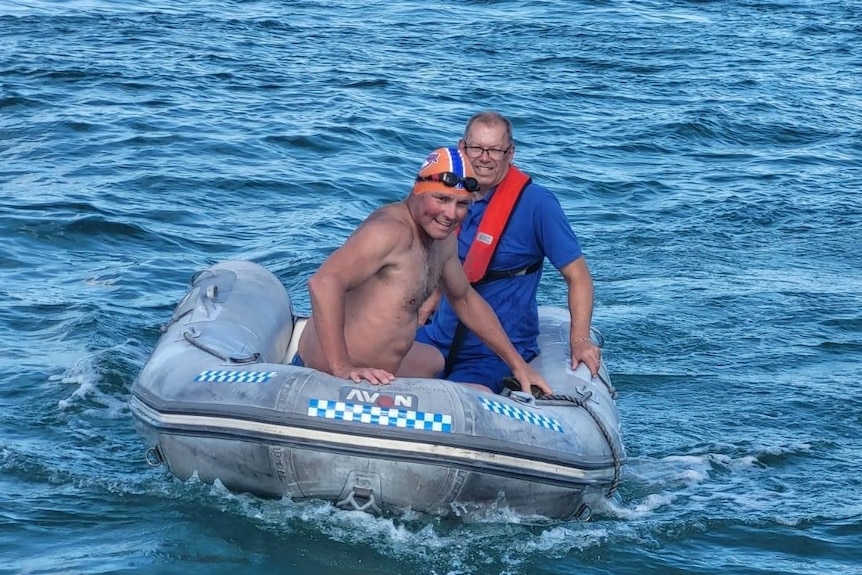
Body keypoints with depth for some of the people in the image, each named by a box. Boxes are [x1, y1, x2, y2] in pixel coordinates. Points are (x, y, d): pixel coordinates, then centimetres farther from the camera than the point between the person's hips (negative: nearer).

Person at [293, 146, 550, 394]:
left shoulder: (443, 239, 8)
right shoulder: (392, 231, -23)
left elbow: (465, 300, 24)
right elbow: (323, 282, -36)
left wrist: (517, 365, 25)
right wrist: (342, 368, -40)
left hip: (373, 373, 11)